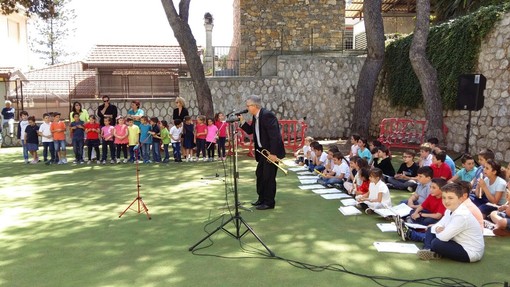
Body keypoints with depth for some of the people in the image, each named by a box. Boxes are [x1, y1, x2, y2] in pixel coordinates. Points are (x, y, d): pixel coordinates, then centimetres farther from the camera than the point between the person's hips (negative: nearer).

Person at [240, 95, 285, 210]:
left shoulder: (267, 115, -21)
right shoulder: (256, 117, 8)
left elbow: (274, 135, -25)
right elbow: (250, 131, 16)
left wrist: (273, 153, -26)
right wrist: (242, 121, 1)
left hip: (272, 151, -10)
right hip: (263, 151, 10)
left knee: (268, 177, -2)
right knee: (259, 174, 17)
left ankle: (269, 203, 11)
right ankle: (262, 198, 32)